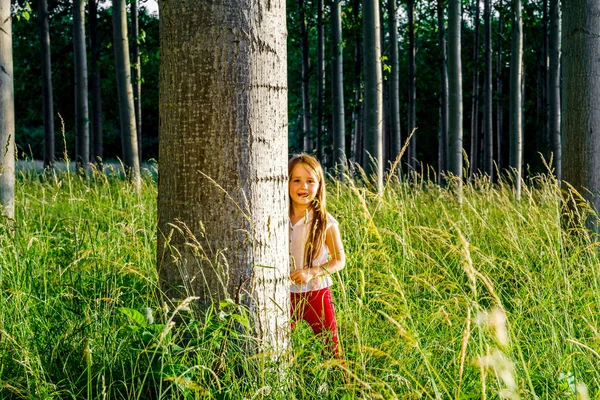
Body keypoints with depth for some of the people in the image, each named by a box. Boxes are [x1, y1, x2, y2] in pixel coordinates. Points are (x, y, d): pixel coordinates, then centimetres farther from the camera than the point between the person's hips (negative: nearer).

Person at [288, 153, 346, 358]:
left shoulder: (325, 222, -8)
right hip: (285, 294, 2)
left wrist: (310, 272, -18)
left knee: (332, 345, 3)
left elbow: (339, 260, -5)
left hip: (317, 293, -2)